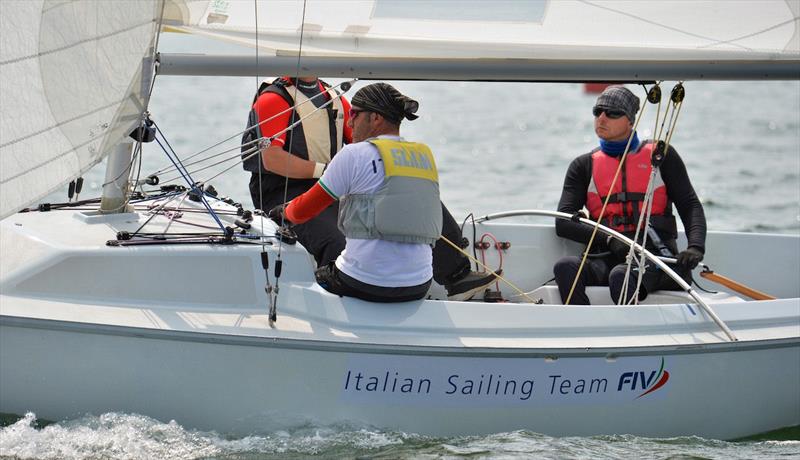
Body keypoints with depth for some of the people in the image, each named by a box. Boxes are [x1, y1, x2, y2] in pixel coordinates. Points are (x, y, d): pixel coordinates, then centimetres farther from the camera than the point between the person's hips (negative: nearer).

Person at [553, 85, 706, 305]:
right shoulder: (584, 165, 17)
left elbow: (690, 205, 7)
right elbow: (563, 223, 6)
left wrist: (695, 247, -15)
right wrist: (610, 239, -13)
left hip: (655, 257, -2)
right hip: (607, 257, 2)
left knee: (621, 275, -38)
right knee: (566, 266, -32)